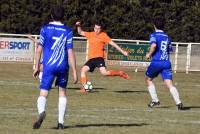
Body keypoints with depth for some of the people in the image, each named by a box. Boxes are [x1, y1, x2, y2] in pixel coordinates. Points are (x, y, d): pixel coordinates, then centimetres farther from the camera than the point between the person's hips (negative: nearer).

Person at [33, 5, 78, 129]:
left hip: (48, 66, -1)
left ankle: (42, 112, -36)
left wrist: (37, 67, 9)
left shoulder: (45, 29, 2)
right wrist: (74, 71, -2)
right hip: (63, 66, 1)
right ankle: (61, 122, 16)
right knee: (62, 92, 19)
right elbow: (70, 52, -4)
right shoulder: (67, 31, 1)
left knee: (43, 94, -4)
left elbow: (39, 49, 1)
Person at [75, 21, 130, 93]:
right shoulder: (90, 34, 16)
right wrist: (78, 26, 9)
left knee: (104, 72, -23)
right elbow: (80, 32, 29)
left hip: (99, 58, -6)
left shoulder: (103, 35, 0)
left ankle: (120, 73, -4)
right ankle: (84, 88, -5)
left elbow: (112, 43, -2)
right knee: (83, 70, -9)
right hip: (91, 59, 6)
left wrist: (122, 51, -5)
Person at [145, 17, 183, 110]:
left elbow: (154, 45, -19)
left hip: (156, 62, -4)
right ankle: (178, 102, -25)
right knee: (170, 84, -6)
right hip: (166, 63, 4)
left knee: (148, 79, 22)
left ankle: (155, 100, 19)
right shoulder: (167, 37, 17)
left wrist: (149, 54, -5)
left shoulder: (154, 35, 0)